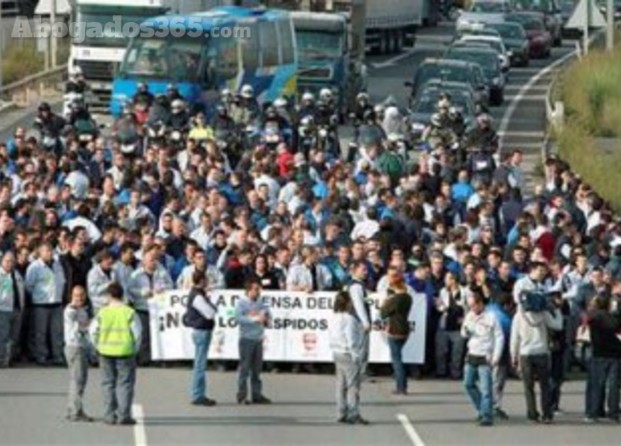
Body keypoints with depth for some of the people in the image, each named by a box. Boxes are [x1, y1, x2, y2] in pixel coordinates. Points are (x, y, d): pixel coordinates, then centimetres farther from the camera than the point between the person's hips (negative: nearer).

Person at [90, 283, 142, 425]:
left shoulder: (103, 312, -2)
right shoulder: (129, 312, -6)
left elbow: (93, 332, 0)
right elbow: (137, 333, -6)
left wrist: (99, 347, 13)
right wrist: (134, 349, 7)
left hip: (106, 352, 2)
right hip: (125, 353, -2)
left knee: (108, 384, 11)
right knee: (125, 384, 3)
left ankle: (110, 415, 10)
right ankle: (123, 415, -2)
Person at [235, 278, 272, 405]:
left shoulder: (260, 303, 12)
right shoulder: (242, 303, -6)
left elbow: (268, 315, 15)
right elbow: (238, 317, -19)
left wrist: (266, 319, -9)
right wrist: (254, 319, -25)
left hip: (258, 339, 6)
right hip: (246, 338, -6)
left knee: (257, 369, 9)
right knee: (245, 368, -4)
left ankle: (257, 395, 14)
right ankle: (242, 396, 0)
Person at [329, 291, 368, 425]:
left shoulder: (334, 319, 9)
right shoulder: (349, 319, -19)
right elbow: (352, 341, -22)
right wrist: (356, 357, -15)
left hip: (337, 354, 9)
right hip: (349, 355, -9)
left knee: (341, 385, 13)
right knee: (353, 385, -4)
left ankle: (341, 414, 17)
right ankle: (353, 415, -5)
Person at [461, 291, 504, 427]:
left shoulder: (491, 318, -8)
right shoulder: (470, 316, 9)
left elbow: (499, 337, -8)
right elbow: (464, 334, 17)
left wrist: (496, 357, -13)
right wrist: (465, 329, -7)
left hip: (485, 358, -7)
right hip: (471, 355, 7)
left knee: (485, 388, -9)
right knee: (468, 384, 11)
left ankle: (487, 415, -10)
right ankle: (481, 409, 26)